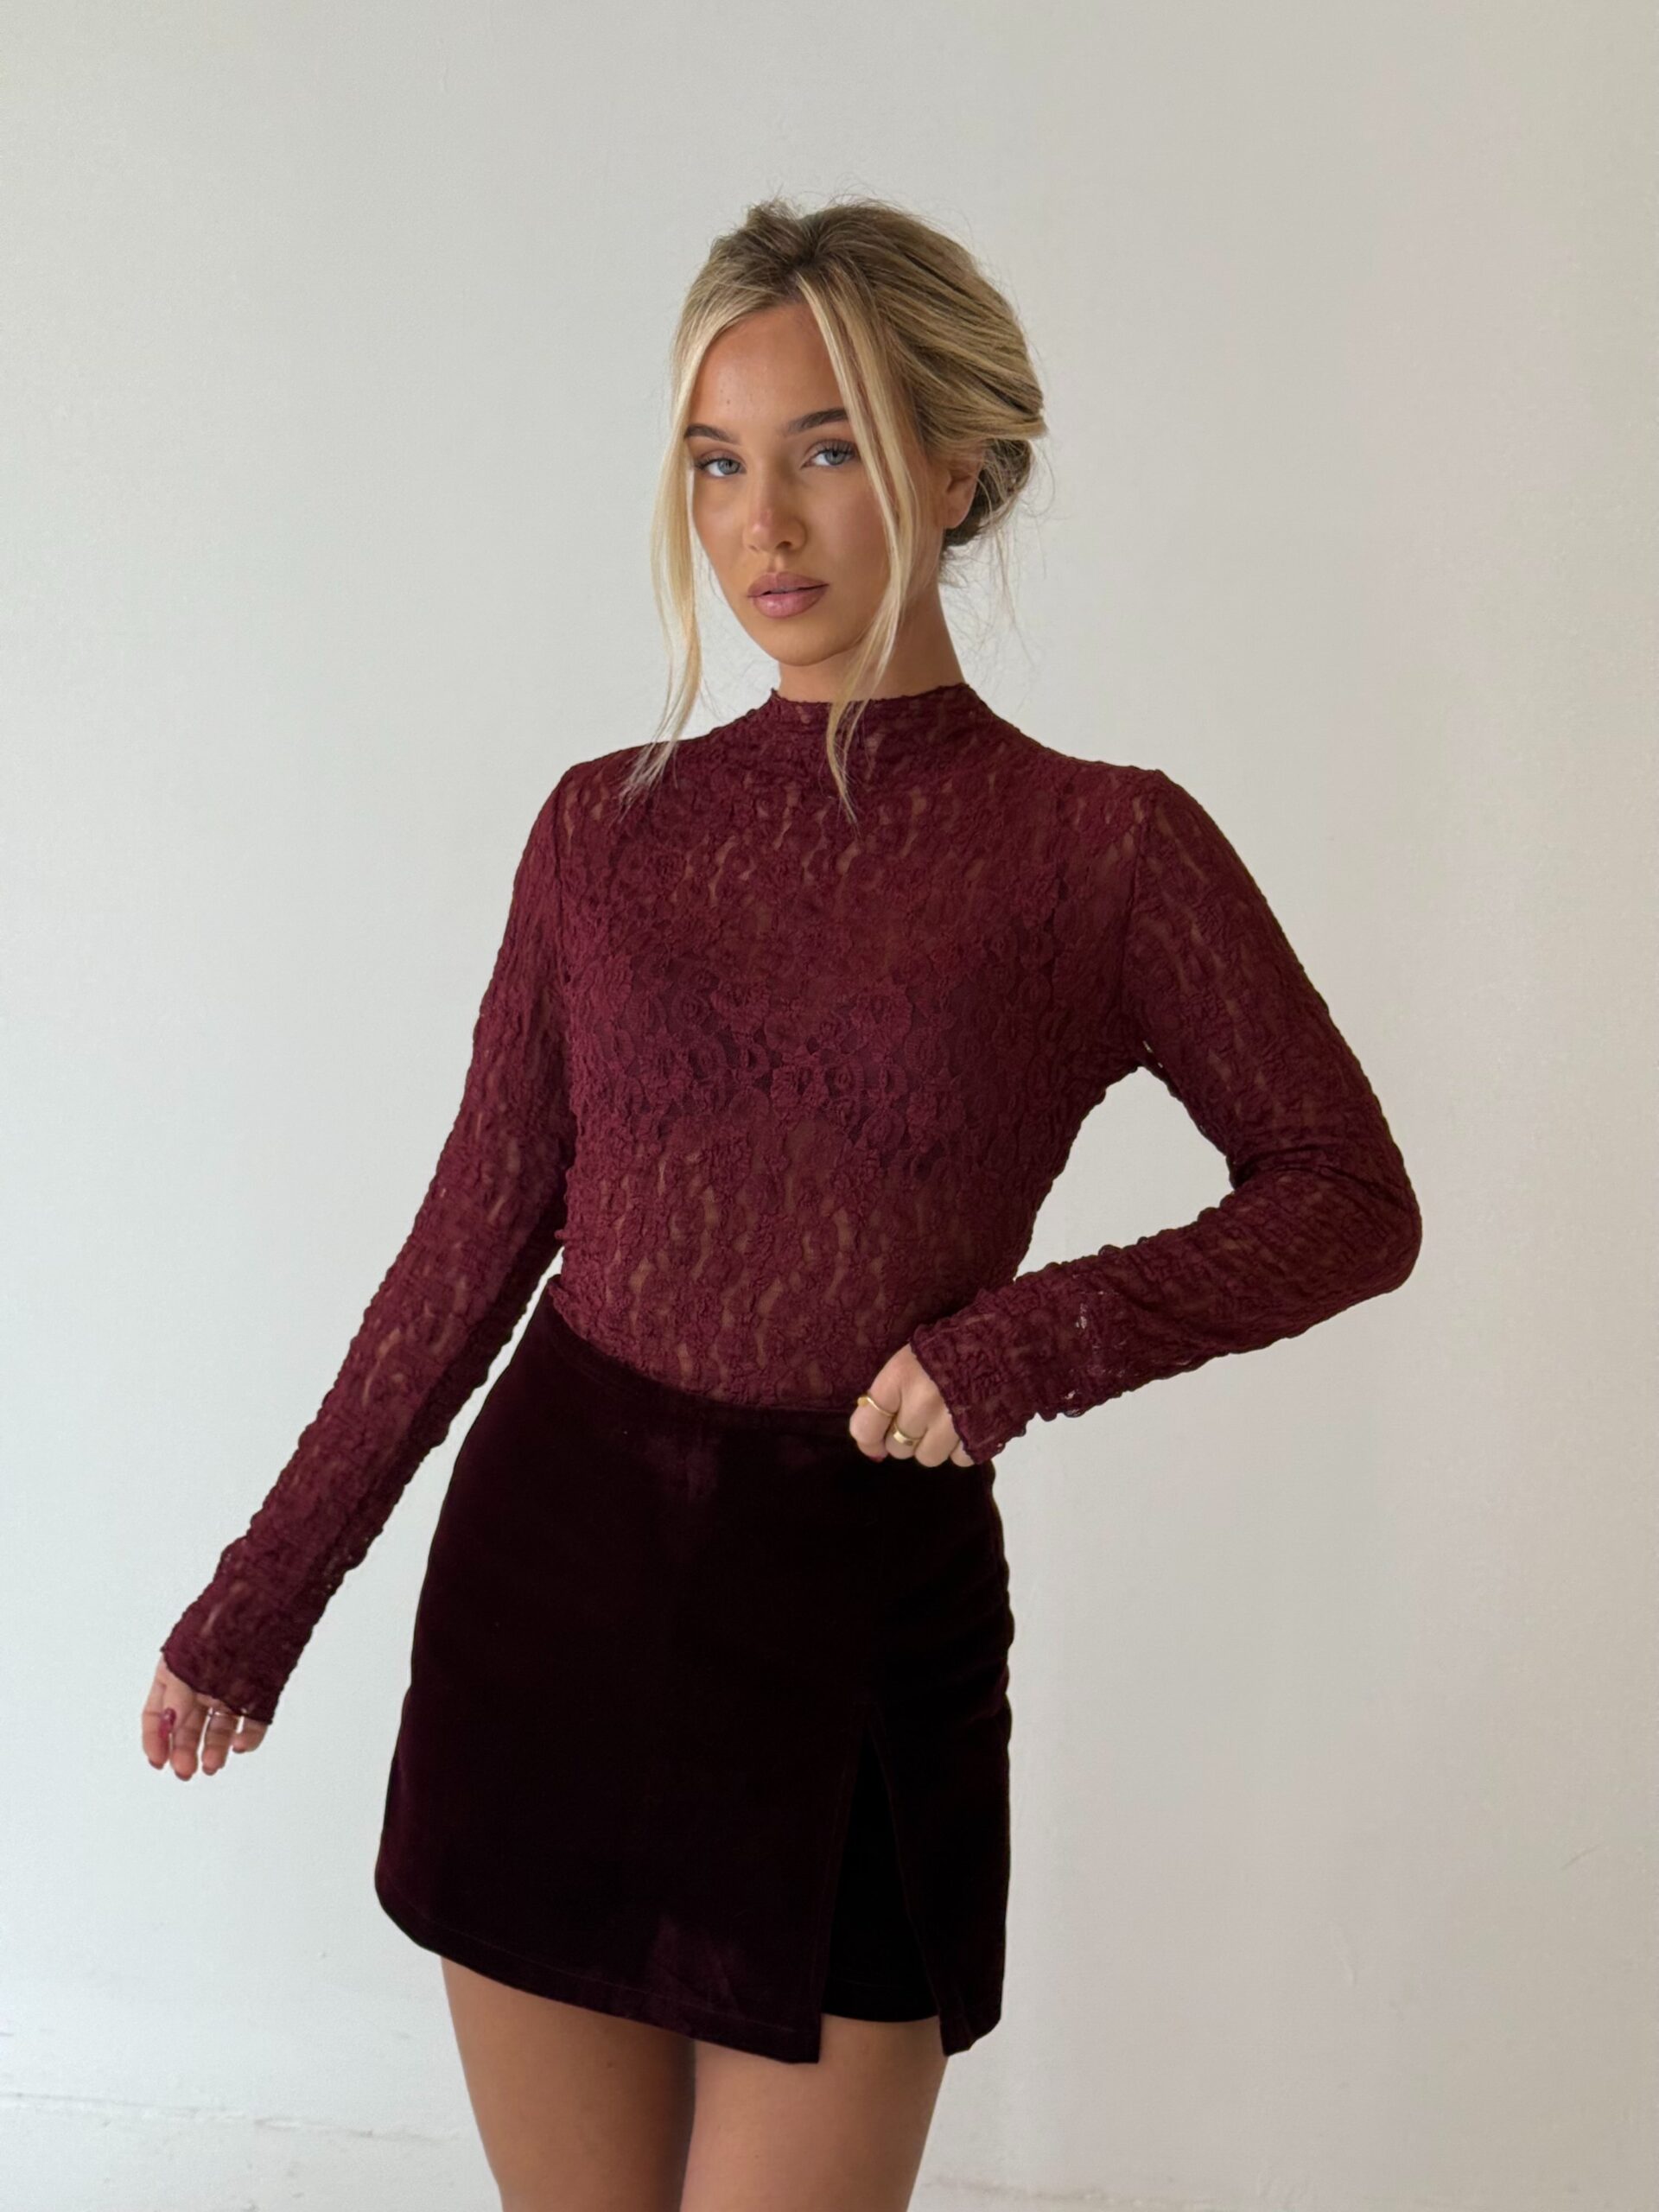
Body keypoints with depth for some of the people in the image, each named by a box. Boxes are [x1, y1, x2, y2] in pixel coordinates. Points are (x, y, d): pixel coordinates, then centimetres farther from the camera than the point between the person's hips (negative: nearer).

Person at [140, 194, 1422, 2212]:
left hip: (862, 1625, -3)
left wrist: (1044, 1332, -15)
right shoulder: (608, 826, 3)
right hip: (547, 1575, 3)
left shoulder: (1101, 848, -5)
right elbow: (479, 1233, 7)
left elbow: (1350, 1199, 1)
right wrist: (263, 1596, 10)